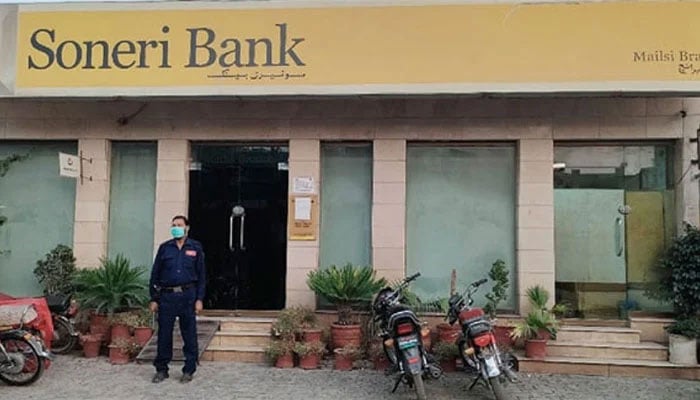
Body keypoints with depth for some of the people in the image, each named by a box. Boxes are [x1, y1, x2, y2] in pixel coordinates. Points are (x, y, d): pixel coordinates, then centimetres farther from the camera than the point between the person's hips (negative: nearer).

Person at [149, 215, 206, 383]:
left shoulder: (195, 248, 5)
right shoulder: (164, 247, 7)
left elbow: (201, 275, 5)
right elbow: (155, 274, 8)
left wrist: (199, 299, -2)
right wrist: (154, 299, 3)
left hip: (188, 295, -1)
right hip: (167, 295, 1)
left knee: (189, 334, 3)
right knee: (164, 334, 4)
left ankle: (189, 370, 14)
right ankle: (161, 370, 17)